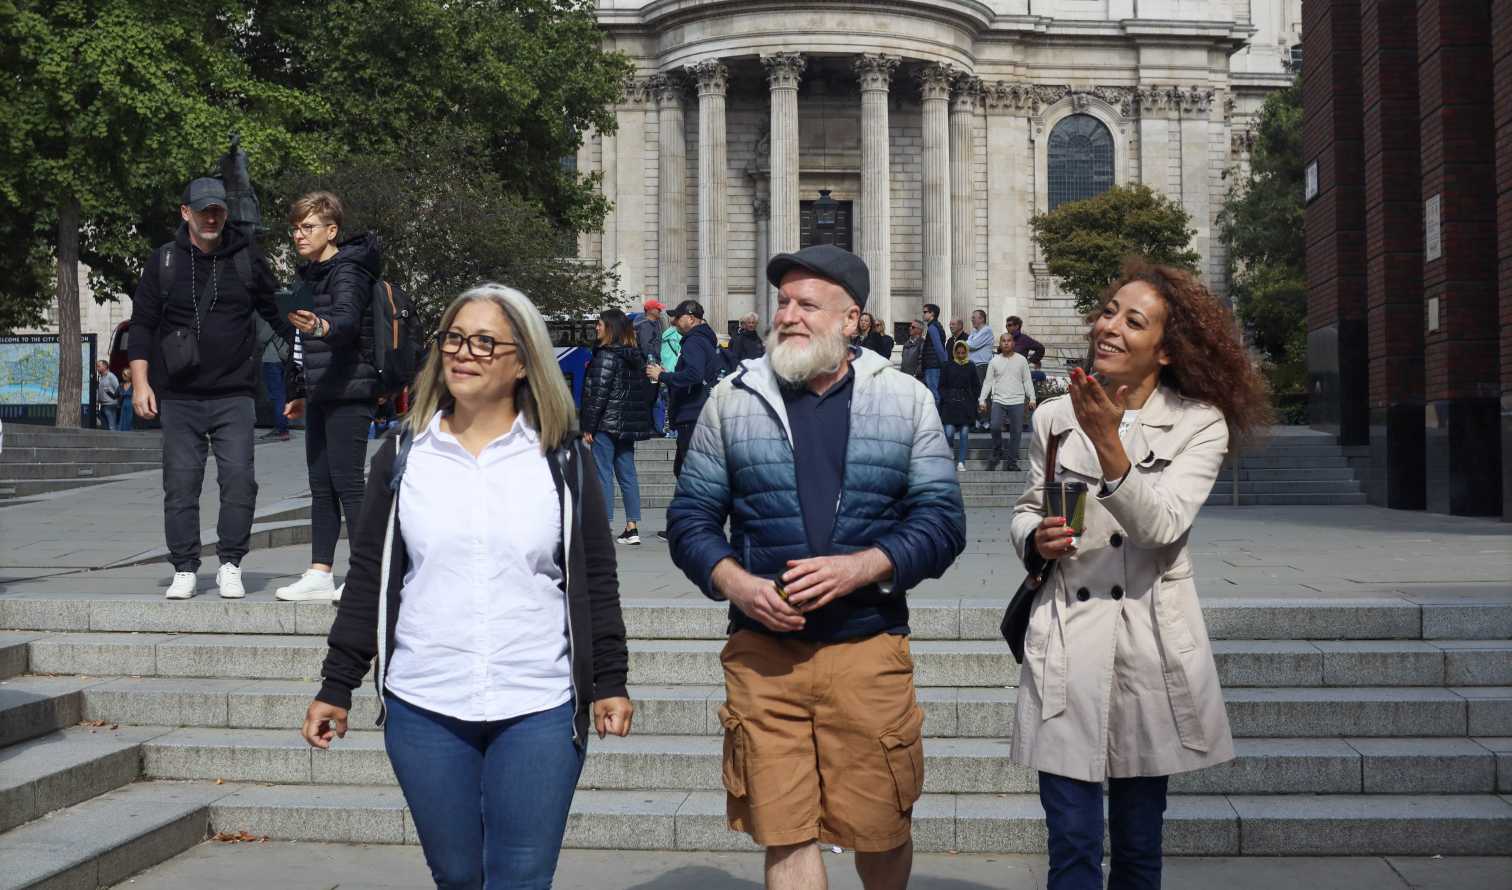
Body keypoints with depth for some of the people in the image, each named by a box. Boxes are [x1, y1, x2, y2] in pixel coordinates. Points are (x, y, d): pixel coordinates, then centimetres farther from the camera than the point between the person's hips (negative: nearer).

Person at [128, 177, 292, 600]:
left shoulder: (247, 259, 6)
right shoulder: (163, 261, 6)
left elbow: (277, 312, 16)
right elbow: (142, 325, 7)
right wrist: (140, 382, 0)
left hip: (234, 394, 0)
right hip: (179, 396, 1)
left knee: (238, 478, -9)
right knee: (181, 484, 1)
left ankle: (230, 565, 4)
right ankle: (185, 570, 11)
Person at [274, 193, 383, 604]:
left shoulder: (347, 270, -11)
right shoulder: (310, 274, 18)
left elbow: (348, 321, -31)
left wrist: (318, 326, -51)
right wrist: (305, 394, 27)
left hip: (348, 394, -9)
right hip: (321, 396, 9)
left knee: (347, 483, -10)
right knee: (321, 485, 9)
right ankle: (319, 574, 14)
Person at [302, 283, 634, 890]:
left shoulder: (563, 457, 2)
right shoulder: (403, 455, 6)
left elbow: (596, 577, 4)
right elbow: (368, 577, 9)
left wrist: (609, 682, -1)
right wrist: (336, 687, 6)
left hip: (539, 709, -1)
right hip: (424, 709, 2)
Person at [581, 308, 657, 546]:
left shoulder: (606, 355, -13)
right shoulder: (636, 355, 11)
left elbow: (598, 393, -16)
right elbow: (647, 390, 13)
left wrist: (588, 426, -12)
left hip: (607, 423, -8)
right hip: (629, 425, 8)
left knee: (603, 473, -3)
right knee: (627, 473, 10)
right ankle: (632, 527, 10)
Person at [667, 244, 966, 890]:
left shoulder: (906, 400, 3)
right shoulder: (732, 399, 5)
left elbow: (942, 521, 0)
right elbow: (691, 519, 7)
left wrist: (860, 568, -16)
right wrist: (737, 584, -12)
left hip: (869, 647, 0)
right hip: (762, 650, 1)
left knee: (881, 830, 10)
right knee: (786, 836, 3)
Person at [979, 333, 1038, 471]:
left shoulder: (1021, 360, 6)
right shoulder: (995, 361, 7)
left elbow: (1027, 381, 7)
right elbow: (988, 382, 8)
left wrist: (1032, 398, -2)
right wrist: (982, 400, 0)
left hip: (1017, 402, 0)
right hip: (999, 400, 0)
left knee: (1016, 432, 1)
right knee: (995, 427, -18)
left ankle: (1012, 462, 9)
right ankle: (997, 454, 4)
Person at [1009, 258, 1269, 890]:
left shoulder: (1200, 424, -1)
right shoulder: (1055, 418, 5)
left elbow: (1163, 524, -15)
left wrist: (1109, 446, -26)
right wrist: (1036, 539, -4)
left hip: (1152, 648, -1)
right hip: (1066, 646, 1)